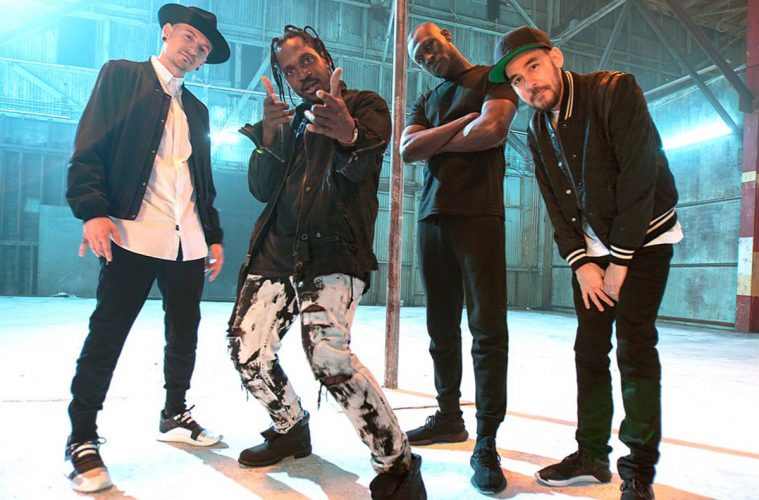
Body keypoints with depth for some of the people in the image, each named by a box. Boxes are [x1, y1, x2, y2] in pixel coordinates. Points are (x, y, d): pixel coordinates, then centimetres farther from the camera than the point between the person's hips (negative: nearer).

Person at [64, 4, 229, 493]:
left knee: (185, 335, 11)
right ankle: (82, 439, 12)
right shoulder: (121, 75, 7)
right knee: (106, 337, -2)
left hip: (189, 243, 6)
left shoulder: (197, 109, 23)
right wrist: (93, 210, -16)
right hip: (135, 234, -5)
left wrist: (215, 236, 15)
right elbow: (89, 149, -4)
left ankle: (175, 415, 28)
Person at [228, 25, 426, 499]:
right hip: (276, 250, 6)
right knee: (248, 353, 4)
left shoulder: (366, 106, 6)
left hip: (334, 250, -6)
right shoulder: (290, 122, 21)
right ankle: (291, 430, 32)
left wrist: (347, 134, -40)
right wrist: (268, 135, -10)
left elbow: (361, 167, -16)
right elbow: (262, 189, 7)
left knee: (328, 354, -25)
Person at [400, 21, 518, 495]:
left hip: (479, 215, -5)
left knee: (488, 328, -8)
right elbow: (408, 151, 6)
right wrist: (462, 123, -4)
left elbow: (492, 129, -12)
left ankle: (487, 442, -2)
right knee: (442, 328, 9)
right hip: (432, 217, 6)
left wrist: (436, 143, 2)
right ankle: (449, 416, 23)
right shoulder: (427, 100, 24)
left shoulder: (493, 78, 9)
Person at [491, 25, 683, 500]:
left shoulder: (615, 91, -16)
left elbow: (639, 177, -21)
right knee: (589, 350, 5)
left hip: (643, 238, -5)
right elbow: (556, 207, 3)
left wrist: (620, 262, -19)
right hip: (592, 247, 6)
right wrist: (582, 264, -7)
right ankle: (593, 454, 17)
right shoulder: (538, 131, 2)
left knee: (635, 349, -7)